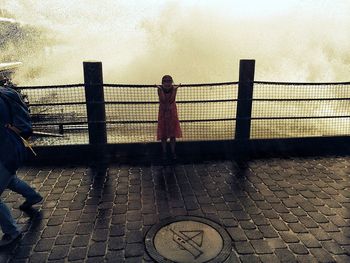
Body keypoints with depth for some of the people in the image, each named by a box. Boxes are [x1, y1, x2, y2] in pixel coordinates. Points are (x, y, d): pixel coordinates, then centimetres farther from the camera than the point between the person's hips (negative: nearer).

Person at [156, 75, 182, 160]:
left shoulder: (173, 89, -9)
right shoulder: (160, 89, -11)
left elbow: (172, 100, -20)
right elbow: (163, 100, -23)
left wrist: (174, 89, -25)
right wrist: (161, 89, -27)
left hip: (172, 113, 1)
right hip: (163, 113, -1)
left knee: (173, 134, 7)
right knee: (163, 134, 5)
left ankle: (173, 152, 20)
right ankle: (164, 152, 19)